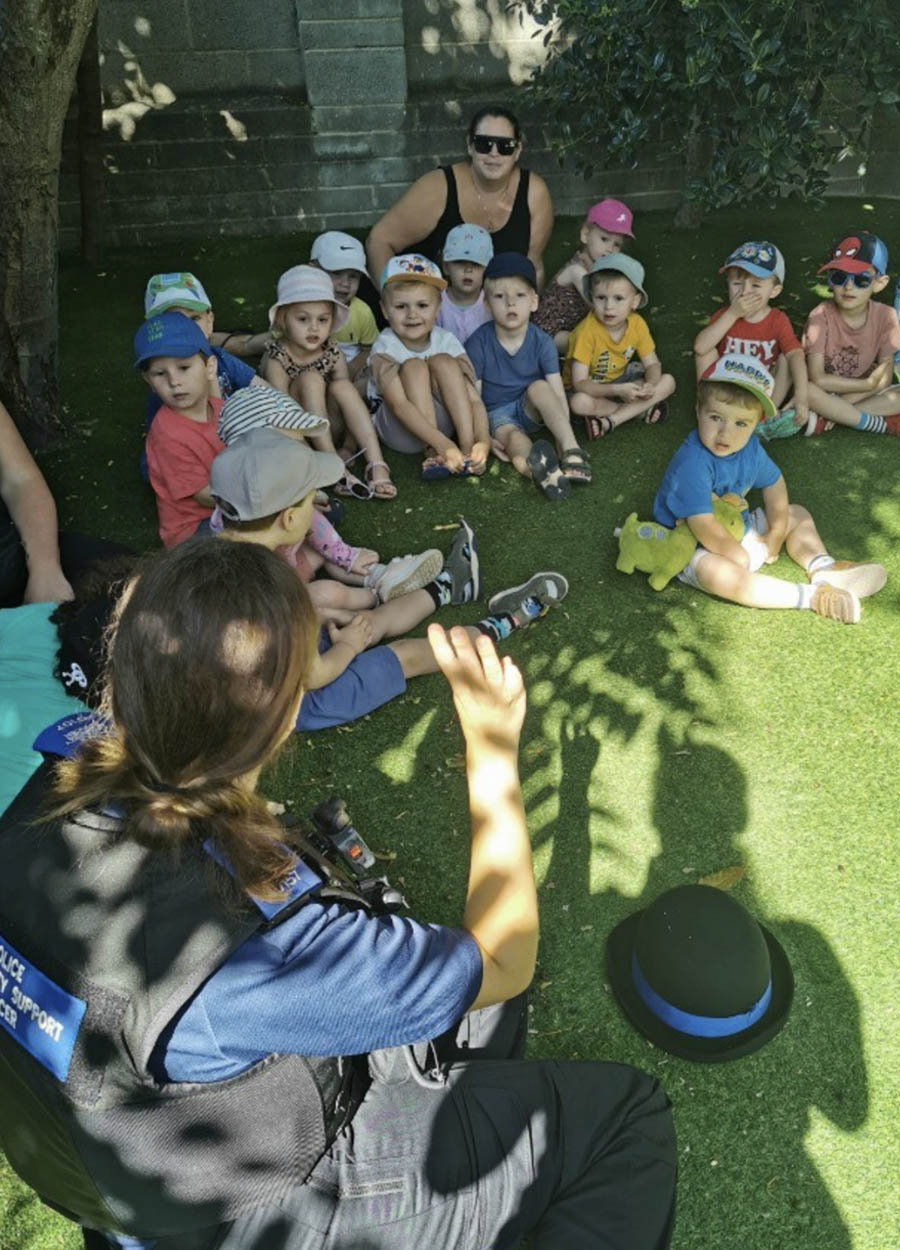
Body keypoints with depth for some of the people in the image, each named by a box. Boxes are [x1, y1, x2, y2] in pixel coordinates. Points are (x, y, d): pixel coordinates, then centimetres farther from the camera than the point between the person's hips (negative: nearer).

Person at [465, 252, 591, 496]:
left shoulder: (542, 342, -10)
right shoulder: (478, 343, -13)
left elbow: (558, 395, -14)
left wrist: (563, 437, -24)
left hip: (530, 412, 2)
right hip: (496, 414, -2)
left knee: (538, 387, -29)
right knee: (513, 437, -34)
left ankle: (571, 449, -41)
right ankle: (539, 470, -68)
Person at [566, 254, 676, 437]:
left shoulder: (637, 324, -10)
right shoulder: (586, 332, -26)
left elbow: (653, 365, -2)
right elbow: (579, 383, -29)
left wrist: (650, 385, -27)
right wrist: (618, 391, -41)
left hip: (620, 381, 5)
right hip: (589, 388, -5)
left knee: (667, 382, -12)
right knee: (579, 402, -38)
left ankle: (609, 421, -23)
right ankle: (641, 410, -18)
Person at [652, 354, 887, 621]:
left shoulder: (749, 448, -4)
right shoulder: (692, 464, -31)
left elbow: (773, 483, 13)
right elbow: (704, 528, -33)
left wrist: (776, 534, 4)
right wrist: (740, 556, -20)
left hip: (739, 529, 9)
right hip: (695, 549, -9)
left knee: (796, 515, 15)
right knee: (714, 570, -40)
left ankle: (823, 567, -8)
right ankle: (811, 596, -35)